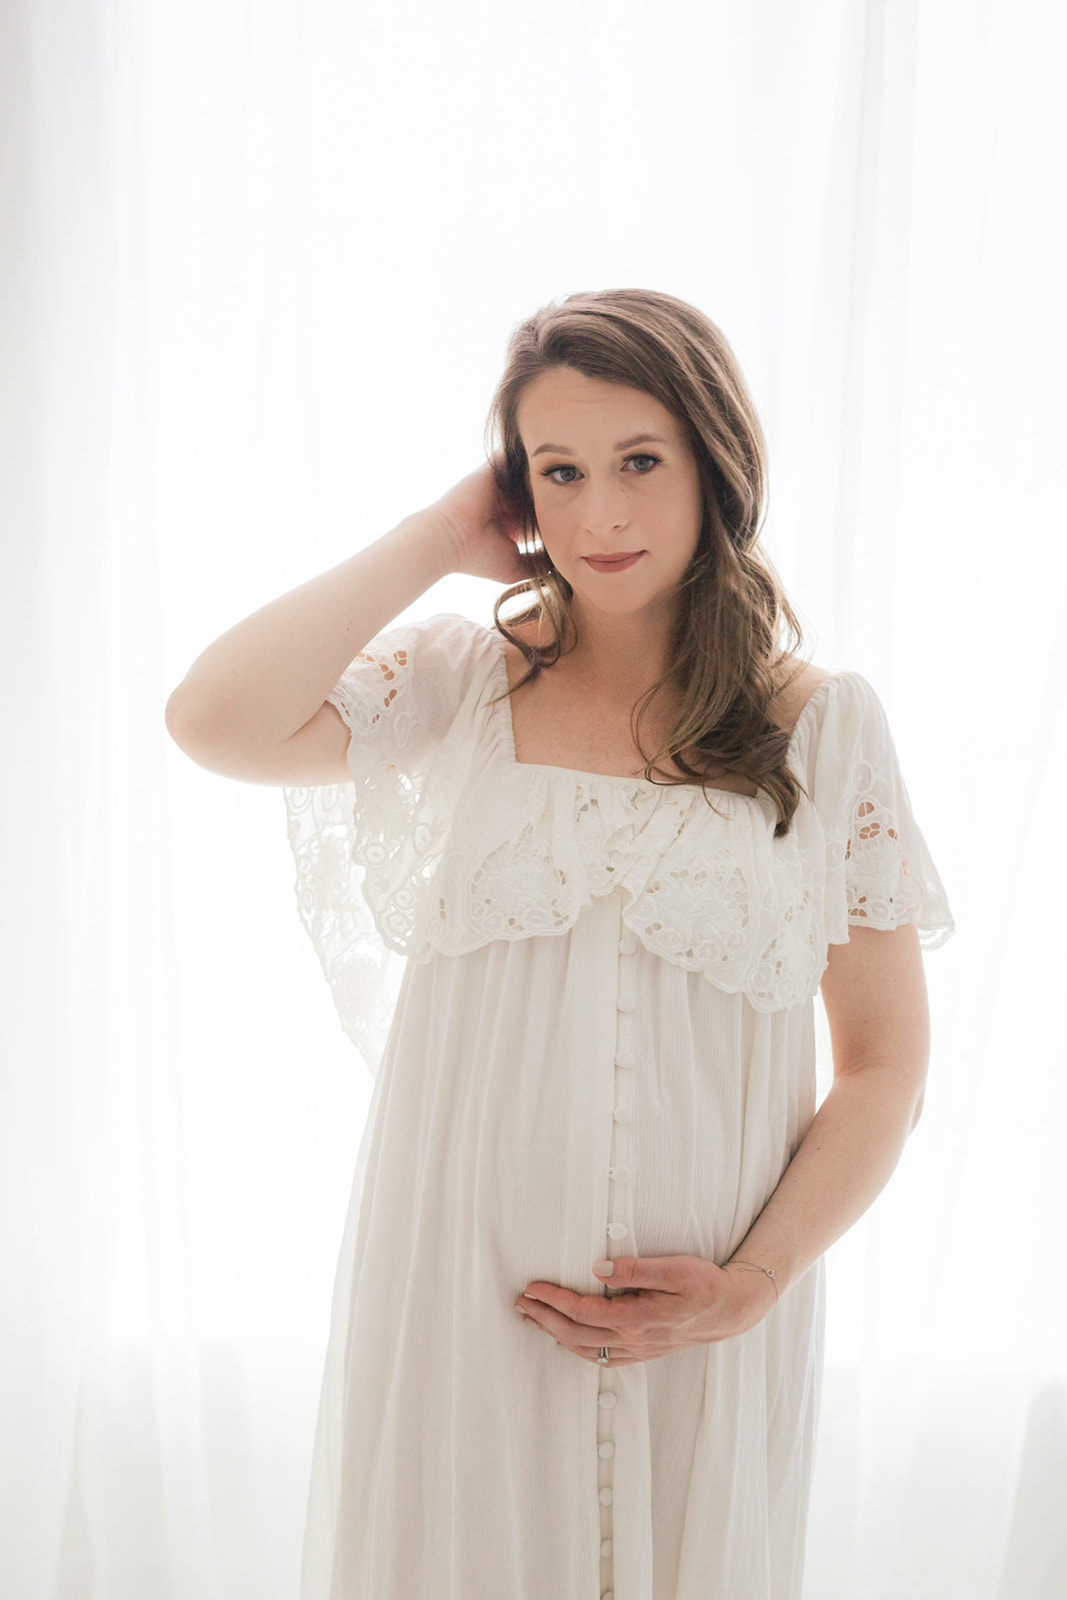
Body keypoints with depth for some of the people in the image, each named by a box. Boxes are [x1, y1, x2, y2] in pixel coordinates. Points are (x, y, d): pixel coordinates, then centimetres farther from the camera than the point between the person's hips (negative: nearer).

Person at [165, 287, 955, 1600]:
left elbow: (885, 1065, 0)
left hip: (706, 1326, 0)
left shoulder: (825, 725, -2)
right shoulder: (458, 681, 0)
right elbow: (212, 722, -18)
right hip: (457, 1293, 0)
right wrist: (439, 536, -9)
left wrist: (751, 1283, -11)